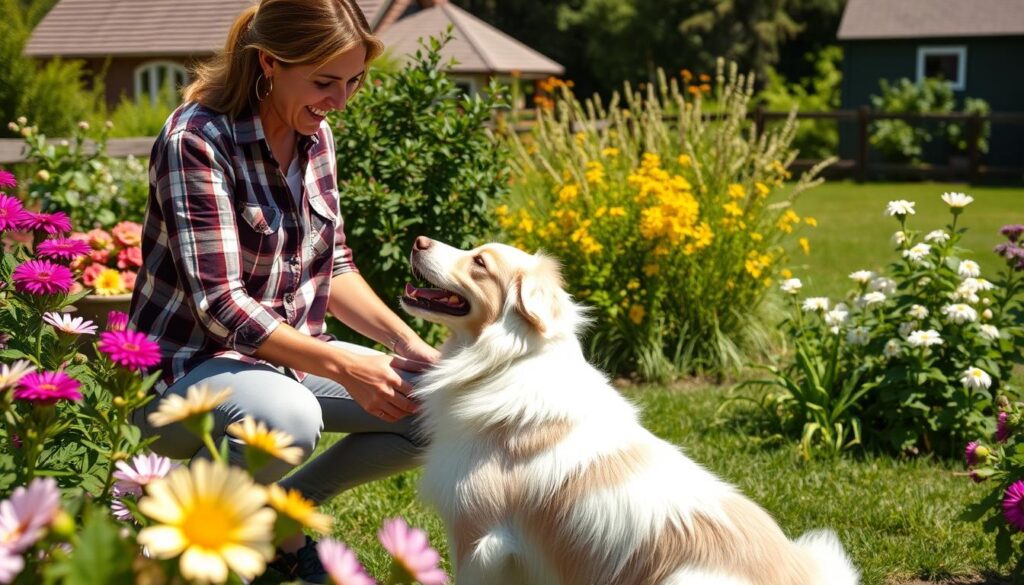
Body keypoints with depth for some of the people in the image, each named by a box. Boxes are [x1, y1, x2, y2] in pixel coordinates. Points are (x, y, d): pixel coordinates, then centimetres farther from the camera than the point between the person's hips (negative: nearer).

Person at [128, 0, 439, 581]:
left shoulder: (316, 137, 3)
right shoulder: (196, 139, -20)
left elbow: (334, 269, 9)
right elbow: (219, 303, -25)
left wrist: (407, 344, -6)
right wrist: (344, 366, -28)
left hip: (291, 355, 8)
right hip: (189, 364, -8)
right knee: (285, 416, -39)